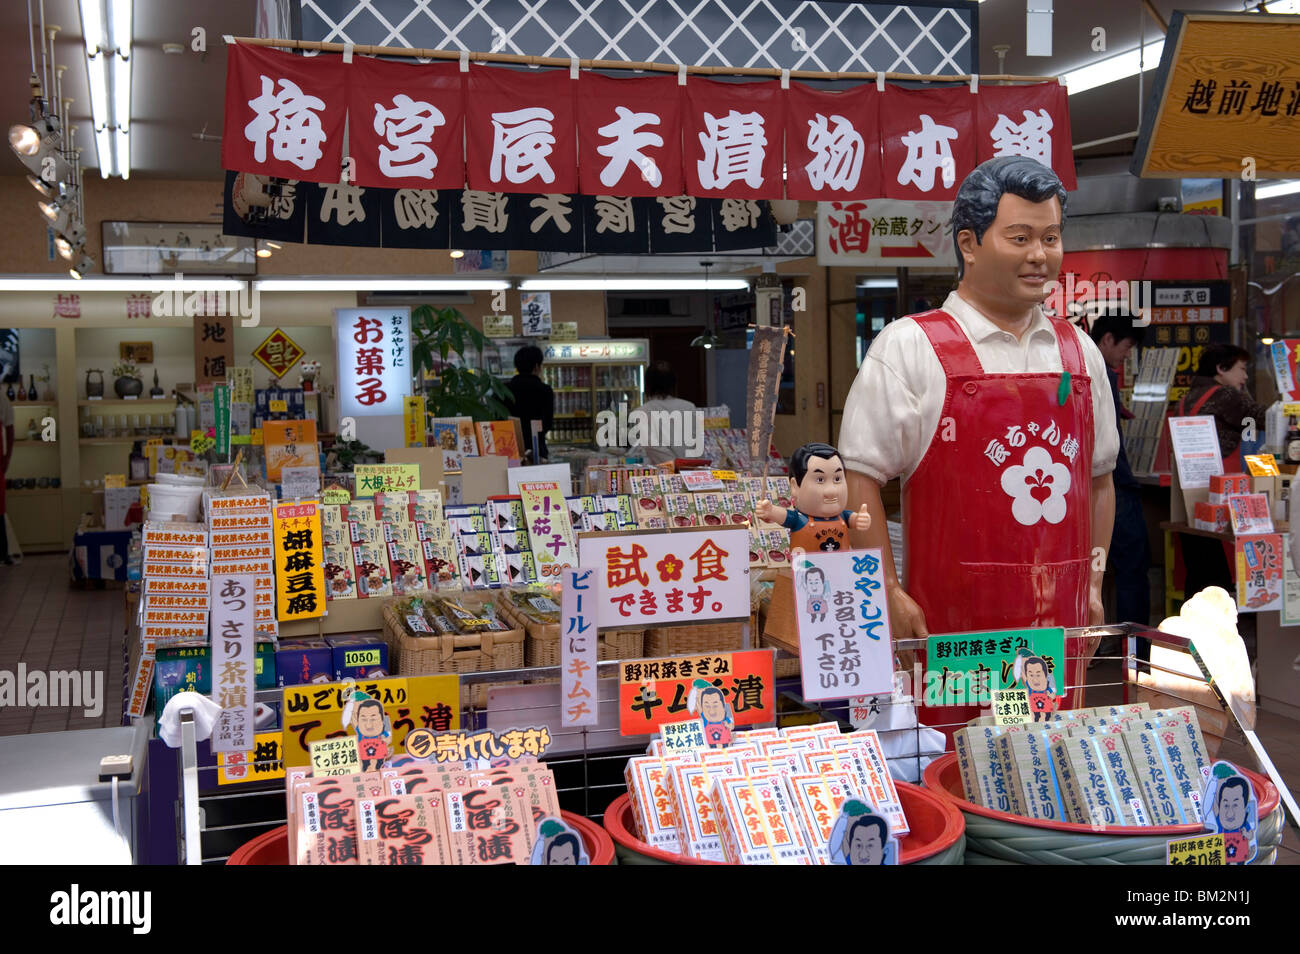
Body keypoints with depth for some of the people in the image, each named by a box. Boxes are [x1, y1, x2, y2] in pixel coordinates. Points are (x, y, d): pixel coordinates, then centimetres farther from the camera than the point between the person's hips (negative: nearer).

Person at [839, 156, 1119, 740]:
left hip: (1059, 624, 5)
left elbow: (1099, 476, 20)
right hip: (952, 621, -5)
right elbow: (860, 477, -7)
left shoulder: (1079, 352, 12)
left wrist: (1093, 584, 13)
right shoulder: (911, 347, -4)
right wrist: (889, 594, -12)